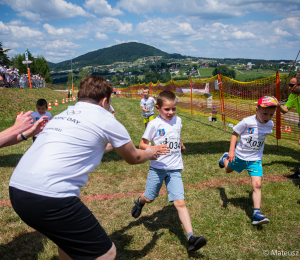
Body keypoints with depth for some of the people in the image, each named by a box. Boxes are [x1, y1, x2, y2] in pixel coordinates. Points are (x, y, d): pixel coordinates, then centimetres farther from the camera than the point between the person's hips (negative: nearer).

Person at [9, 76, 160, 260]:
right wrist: (150, 153, 39)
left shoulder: (64, 114, 22)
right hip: (49, 198, -9)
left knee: (69, 237, 33)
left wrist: (111, 144, 53)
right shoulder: (106, 120, 2)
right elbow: (133, 158, 18)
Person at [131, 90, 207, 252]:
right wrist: (155, 149, -25)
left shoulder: (178, 121, 6)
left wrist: (181, 146, 34)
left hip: (175, 169, 2)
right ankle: (139, 202, 50)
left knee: (180, 202, -7)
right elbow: (142, 144, -10)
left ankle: (191, 238, -10)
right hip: (157, 168, -2)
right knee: (149, 198, 12)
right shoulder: (154, 124, -10)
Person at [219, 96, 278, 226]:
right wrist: (231, 151, -20)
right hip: (240, 156, -1)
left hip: (255, 159, 1)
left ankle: (257, 214, -7)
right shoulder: (247, 122, -23)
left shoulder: (270, 124, -9)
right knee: (228, 169, 26)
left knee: (257, 185, -11)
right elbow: (235, 133, -11)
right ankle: (225, 158, 60)